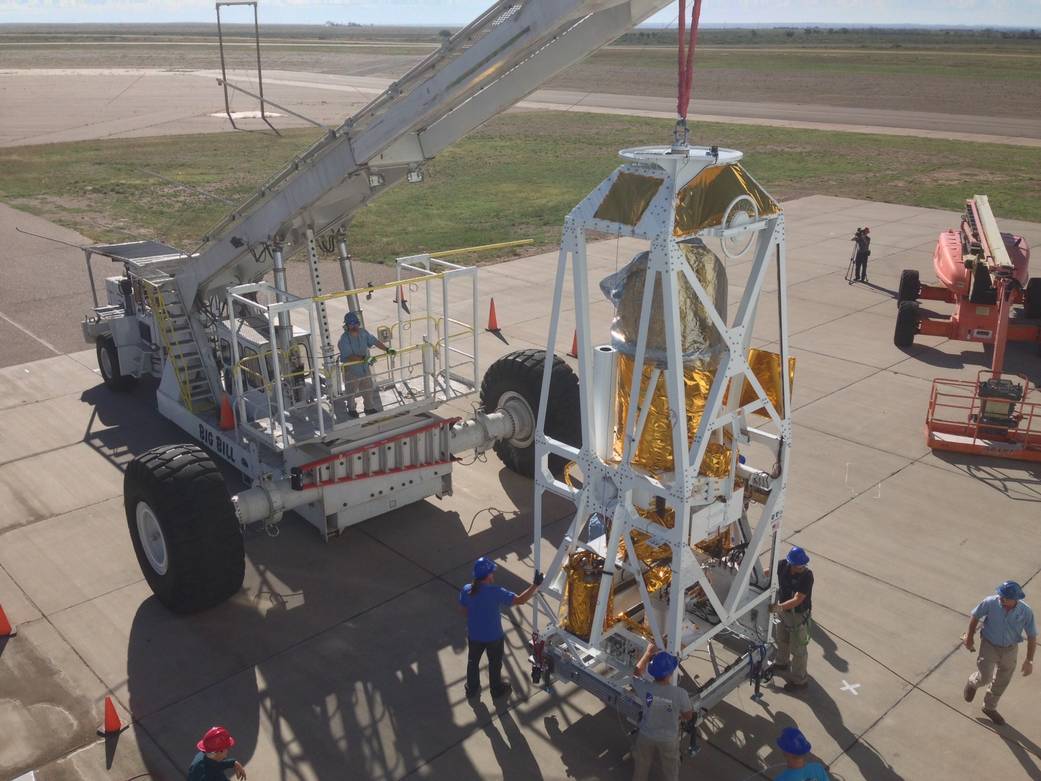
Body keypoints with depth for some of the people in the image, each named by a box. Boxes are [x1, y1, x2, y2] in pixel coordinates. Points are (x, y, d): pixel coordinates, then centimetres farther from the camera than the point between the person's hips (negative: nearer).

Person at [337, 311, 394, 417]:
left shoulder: (363, 332, -9)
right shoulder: (344, 339, -27)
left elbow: (374, 341, 0)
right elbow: (349, 356, -34)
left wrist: (387, 349, -8)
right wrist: (363, 358, -44)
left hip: (365, 368, 5)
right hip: (352, 371, -5)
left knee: (369, 390, 21)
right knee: (351, 392, 18)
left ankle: (369, 408, 45)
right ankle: (351, 409, 44)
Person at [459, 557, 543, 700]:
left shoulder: (466, 590, -17)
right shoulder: (496, 592, -31)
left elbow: (462, 608, 1)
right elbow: (520, 600, -28)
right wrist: (535, 585, -20)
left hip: (473, 636, 3)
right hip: (494, 637, -3)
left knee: (473, 662, 27)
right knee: (495, 664, 23)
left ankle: (472, 690, 47)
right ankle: (497, 690, 46)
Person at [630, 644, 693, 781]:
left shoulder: (645, 688, -30)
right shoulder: (680, 694, -34)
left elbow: (637, 673, -5)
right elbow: (688, 717, -13)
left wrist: (648, 653, 0)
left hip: (646, 736, 1)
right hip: (669, 739, -1)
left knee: (642, 767, 29)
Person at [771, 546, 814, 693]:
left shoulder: (807, 576, -33)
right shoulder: (783, 565, -17)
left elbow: (797, 600, -35)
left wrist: (779, 607, -44)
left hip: (798, 615, -6)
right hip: (783, 610, 6)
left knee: (798, 649, 11)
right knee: (782, 639, 30)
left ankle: (799, 680, 29)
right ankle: (781, 663, 56)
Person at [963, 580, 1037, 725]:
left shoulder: (1026, 611, -23)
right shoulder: (990, 603, -26)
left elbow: (1032, 636, -10)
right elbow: (975, 616, -7)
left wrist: (1029, 660, -10)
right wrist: (970, 637, 4)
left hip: (1010, 649, 2)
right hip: (989, 646, -2)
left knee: (1001, 682, 17)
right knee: (985, 677, -10)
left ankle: (990, 707, 42)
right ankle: (972, 683, 27)